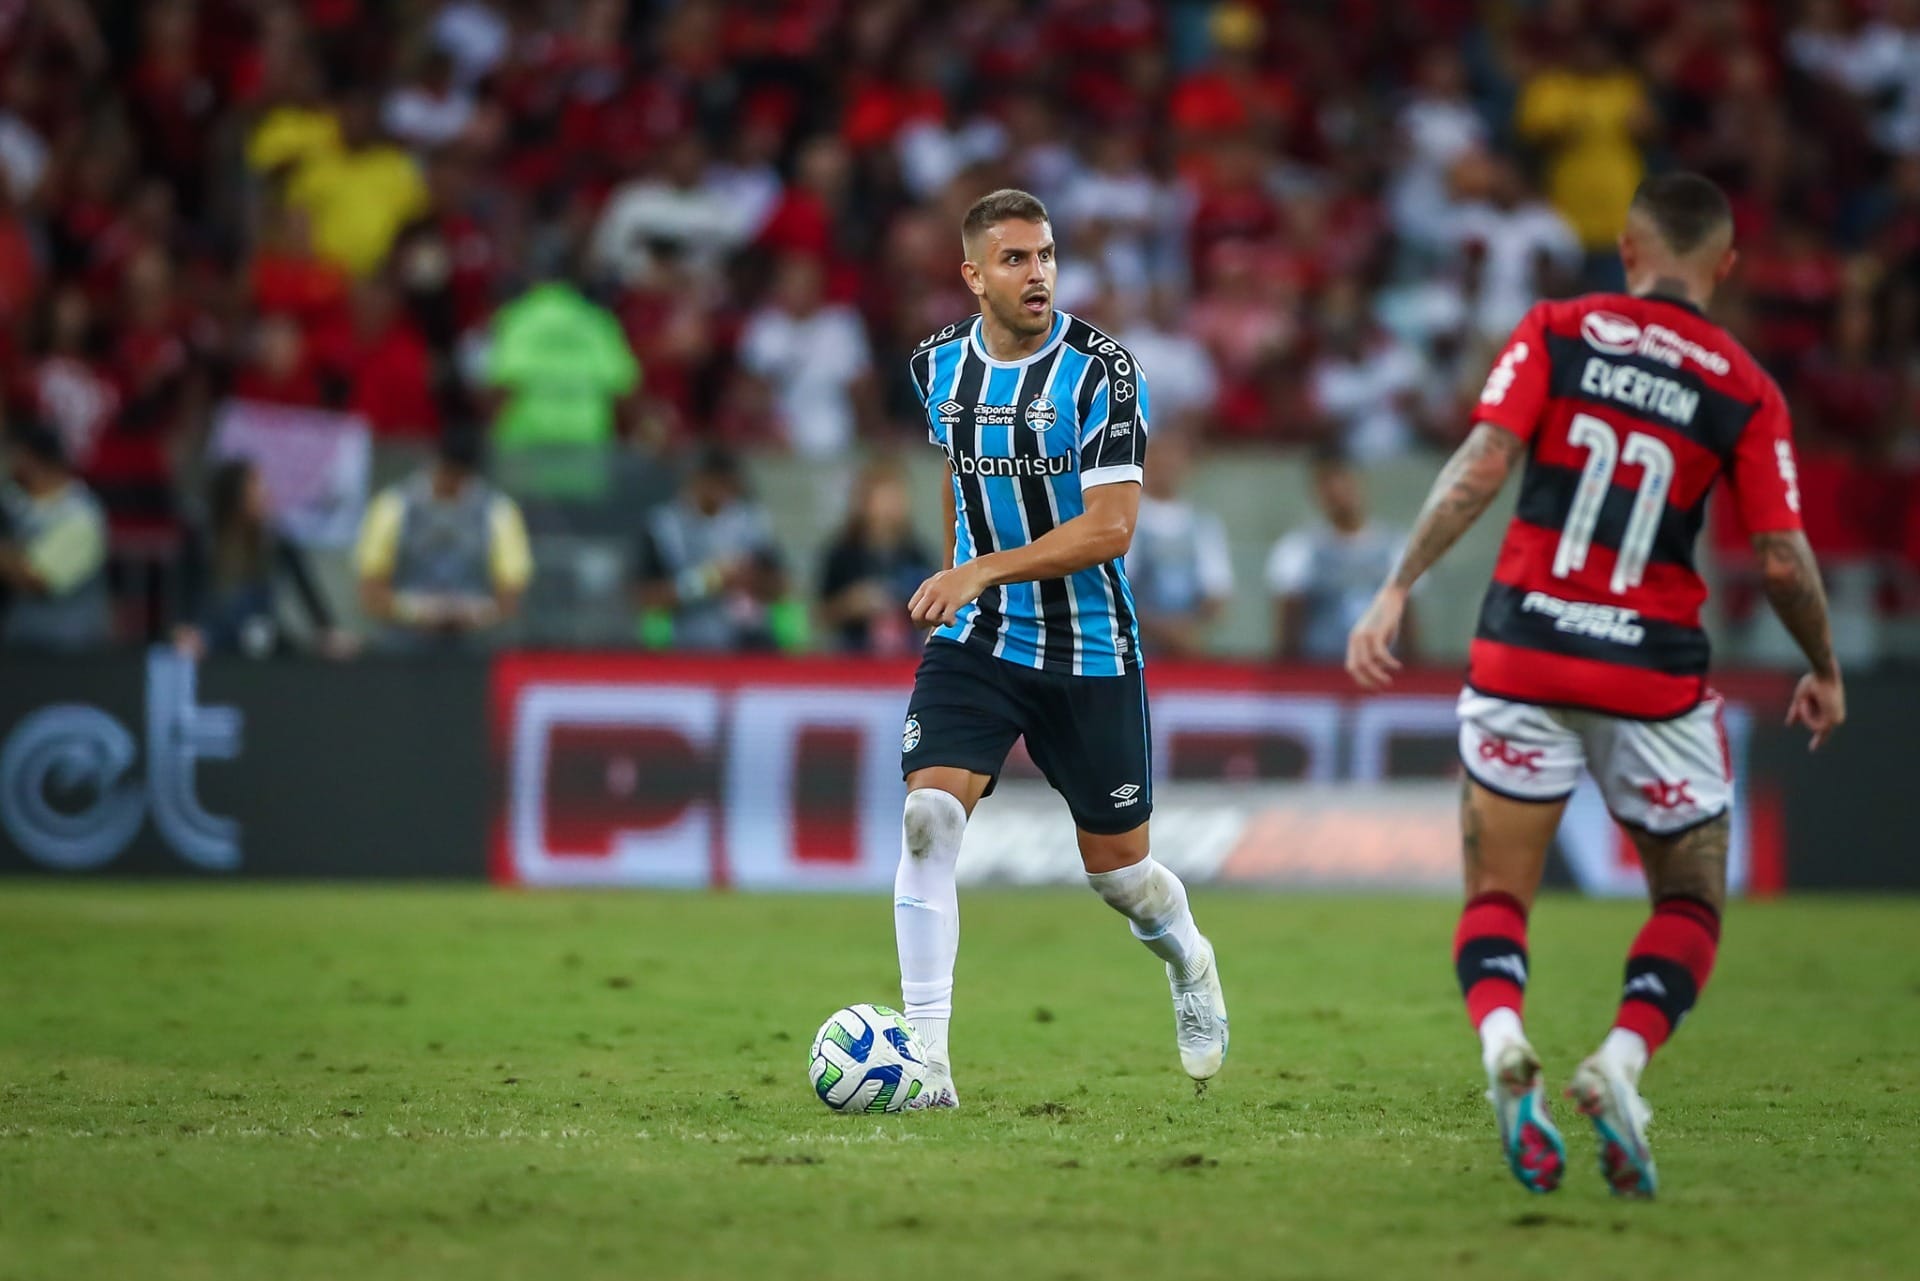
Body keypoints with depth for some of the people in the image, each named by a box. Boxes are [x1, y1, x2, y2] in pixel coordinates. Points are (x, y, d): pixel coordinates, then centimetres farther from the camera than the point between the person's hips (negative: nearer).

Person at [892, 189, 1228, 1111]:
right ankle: (926, 1061, -19)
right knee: (928, 817, -20)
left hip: (1090, 649, -3)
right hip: (974, 640, 3)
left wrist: (984, 570, -31)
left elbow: (1111, 527, -22)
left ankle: (1189, 964, 45)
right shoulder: (937, 366, 1)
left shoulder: (1100, 370, -15)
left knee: (1117, 866, 8)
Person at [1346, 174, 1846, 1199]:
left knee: (1495, 897, 10)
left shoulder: (1557, 331, 1)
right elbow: (1782, 559, -3)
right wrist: (1826, 672, 14)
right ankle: (1621, 1062, -11)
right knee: (1691, 903, 15)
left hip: (1524, 648, 1)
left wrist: (1397, 589, -9)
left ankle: (1501, 1042, -21)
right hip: (1655, 671, -1)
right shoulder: (1746, 391, 1)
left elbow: (1480, 466, -11)